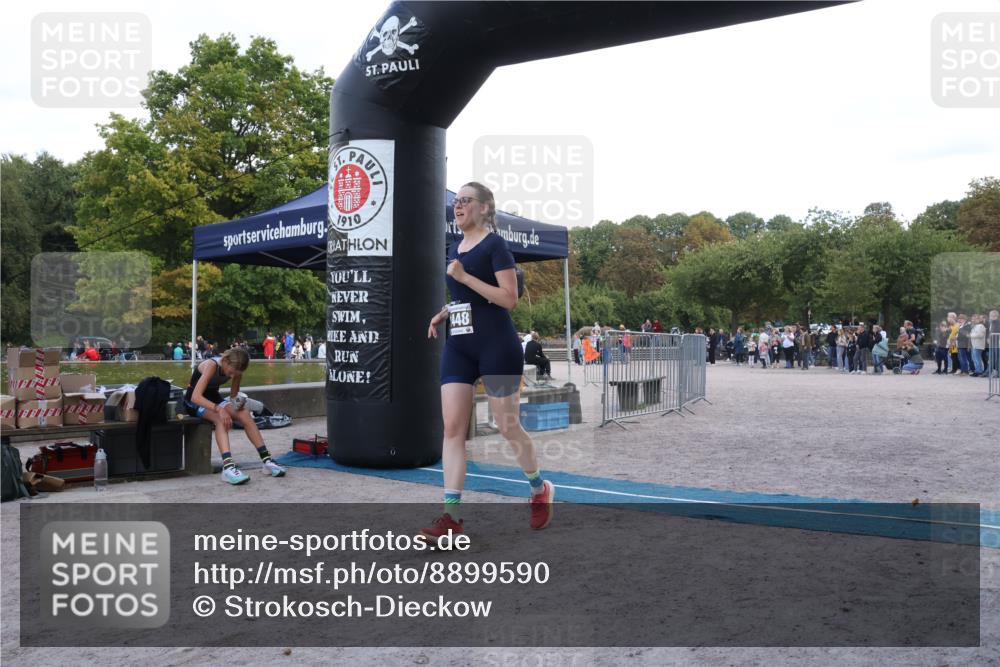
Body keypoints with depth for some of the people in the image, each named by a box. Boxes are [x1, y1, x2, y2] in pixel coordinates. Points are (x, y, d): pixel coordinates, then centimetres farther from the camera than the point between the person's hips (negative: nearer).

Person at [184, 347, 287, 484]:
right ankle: (228, 467, -49)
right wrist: (219, 409, -50)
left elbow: (233, 396, 2)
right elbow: (196, 397, -39)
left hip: (214, 399, 6)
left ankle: (266, 460, -19)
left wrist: (237, 403, -22)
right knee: (220, 419, -35)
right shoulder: (211, 365, -29)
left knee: (244, 413, -19)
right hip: (195, 402, -5)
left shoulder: (235, 370, -11)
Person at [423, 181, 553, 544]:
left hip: (497, 347, -7)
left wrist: (464, 276, -19)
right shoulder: (454, 249, 14)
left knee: (508, 427, 3)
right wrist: (442, 314, 8)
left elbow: (509, 299, -17)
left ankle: (540, 490, 29)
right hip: (458, 347, 7)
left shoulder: (494, 245, -8)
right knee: (452, 427, -4)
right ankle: (452, 515, -2)